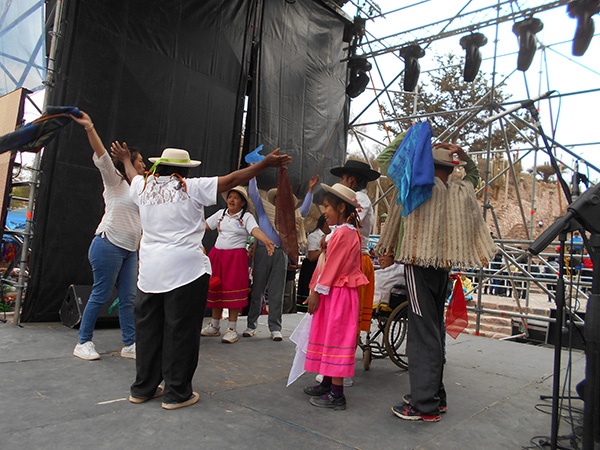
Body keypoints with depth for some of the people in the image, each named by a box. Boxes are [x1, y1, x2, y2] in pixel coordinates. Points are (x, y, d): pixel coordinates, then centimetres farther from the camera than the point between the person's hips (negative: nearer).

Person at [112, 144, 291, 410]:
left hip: (149, 272, 6)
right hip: (186, 271, -6)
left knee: (148, 330, 15)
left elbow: (133, 174, 34)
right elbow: (232, 180, -5)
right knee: (180, 332, 3)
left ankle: (142, 388, 27)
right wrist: (266, 163, 2)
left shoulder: (143, 186, 10)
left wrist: (125, 159, 56)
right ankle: (176, 393, 13)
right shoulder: (191, 188, -5)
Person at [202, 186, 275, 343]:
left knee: (232, 290, -5)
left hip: (236, 257, -5)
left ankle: (232, 329, 5)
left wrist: (267, 241, -39)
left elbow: (255, 230, -20)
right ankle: (214, 326, 25)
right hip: (217, 254, 5)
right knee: (215, 289, 10)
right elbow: (203, 225, 13)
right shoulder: (220, 213, 12)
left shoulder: (247, 217, -3)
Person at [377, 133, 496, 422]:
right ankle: (435, 395, 25)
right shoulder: (462, 191, 6)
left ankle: (425, 404, 1)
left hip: (420, 265, -6)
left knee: (423, 332, -4)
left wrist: (408, 134, 4)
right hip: (443, 266, 7)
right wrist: (462, 154, 15)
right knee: (435, 329, 15)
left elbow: (384, 160, -5)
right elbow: (474, 174, 30)